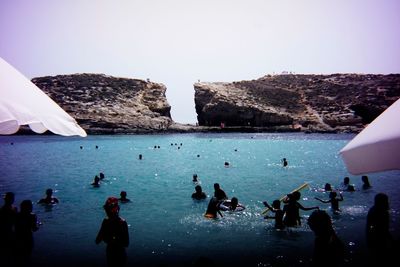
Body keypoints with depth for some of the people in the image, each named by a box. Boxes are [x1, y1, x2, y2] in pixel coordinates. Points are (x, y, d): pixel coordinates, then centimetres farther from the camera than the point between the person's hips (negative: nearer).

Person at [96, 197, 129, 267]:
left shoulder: (122, 223, -18)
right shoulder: (106, 221, -3)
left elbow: (126, 243, -18)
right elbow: (97, 241, -2)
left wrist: (113, 241, -28)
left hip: (120, 254, -5)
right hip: (109, 253, 5)